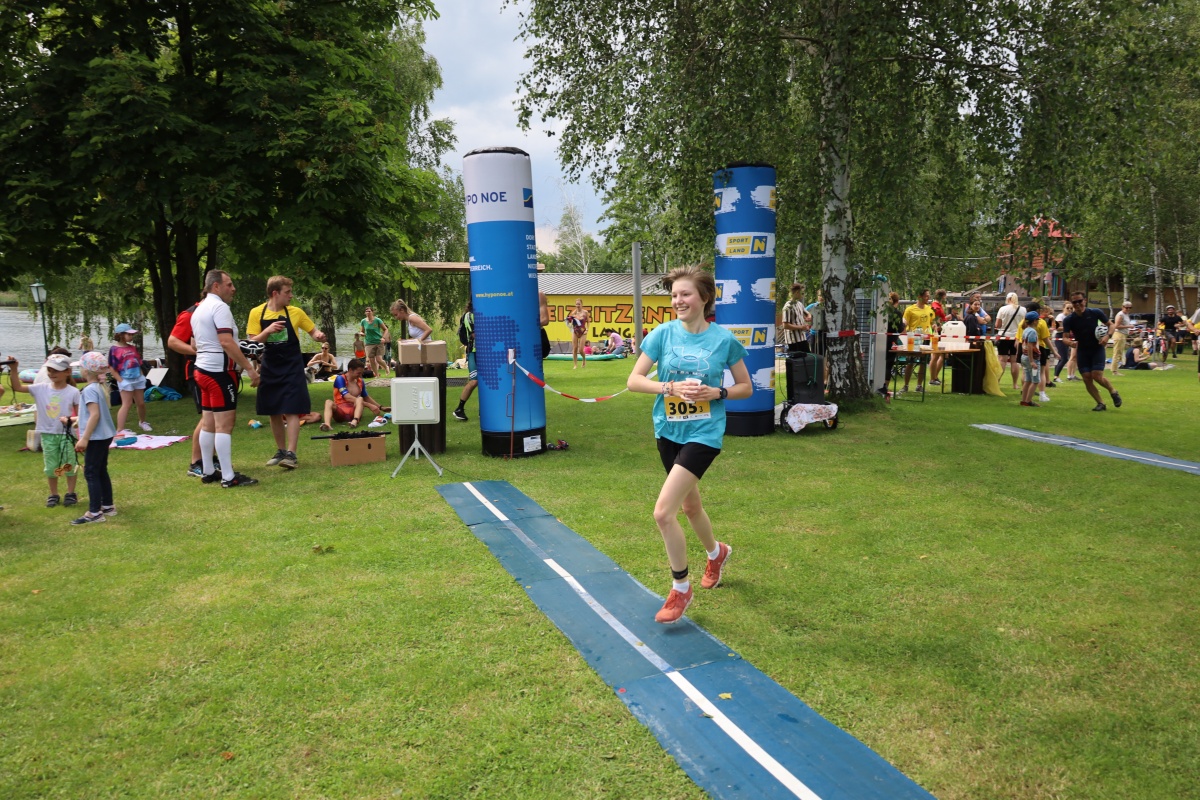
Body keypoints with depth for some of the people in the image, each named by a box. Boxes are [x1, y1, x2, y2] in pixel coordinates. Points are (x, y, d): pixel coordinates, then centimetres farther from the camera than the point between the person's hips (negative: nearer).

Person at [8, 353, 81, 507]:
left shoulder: (73, 392, -8)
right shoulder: (41, 389, -1)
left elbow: (79, 414, -4)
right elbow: (17, 387, -4)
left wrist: (71, 420, -23)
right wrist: (14, 370, -16)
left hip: (67, 434, -3)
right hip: (47, 435, 3)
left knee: (70, 465, 7)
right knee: (51, 467, 11)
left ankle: (71, 493, 20)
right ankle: (53, 495, 23)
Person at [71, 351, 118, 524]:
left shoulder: (90, 390, -17)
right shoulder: (100, 387, 10)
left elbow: (95, 414, -24)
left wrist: (84, 438, -23)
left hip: (96, 438, -9)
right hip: (104, 436, 9)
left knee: (91, 473, -4)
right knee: (101, 472, 16)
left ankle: (95, 513, -2)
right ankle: (108, 506, 24)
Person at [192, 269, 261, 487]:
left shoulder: (199, 309, 18)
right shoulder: (220, 307, -14)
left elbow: (196, 344, 24)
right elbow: (226, 343, -24)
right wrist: (249, 367, -24)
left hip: (203, 369, 10)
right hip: (219, 371, -10)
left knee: (208, 423, 12)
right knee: (224, 424, -9)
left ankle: (208, 472, 18)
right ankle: (228, 477, -8)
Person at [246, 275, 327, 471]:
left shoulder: (295, 312, -1)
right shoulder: (257, 313, -1)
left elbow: (313, 331, 10)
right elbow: (252, 342, -3)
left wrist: (318, 335, -13)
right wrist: (268, 331, -20)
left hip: (292, 368, -2)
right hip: (270, 369, 2)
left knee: (291, 411, -9)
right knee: (274, 413, 10)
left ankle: (291, 454, -9)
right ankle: (281, 451, 24)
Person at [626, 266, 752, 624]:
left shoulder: (724, 339, -9)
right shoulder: (663, 334, -5)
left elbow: (746, 388, 1)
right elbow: (634, 380, -5)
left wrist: (716, 393, -17)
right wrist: (671, 387, -20)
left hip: (703, 433, -4)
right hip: (668, 430, 5)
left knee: (663, 512, -15)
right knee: (690, 504, 22)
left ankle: (681, 588, 7)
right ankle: (716, 553, 54)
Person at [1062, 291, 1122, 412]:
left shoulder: (1095, 313, -10)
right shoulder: (1069, 320, -9)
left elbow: (1110, 325, 3)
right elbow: (1065, 337, -14)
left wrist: (1107, 336, -16)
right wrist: (1070, 343, -37)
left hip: (1097, 349, -2)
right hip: (1082, 351, 2)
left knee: (1097, 376, -13)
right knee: (1087, 378, -4)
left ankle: (1113, 392, 18)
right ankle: (1100, 404, 11)